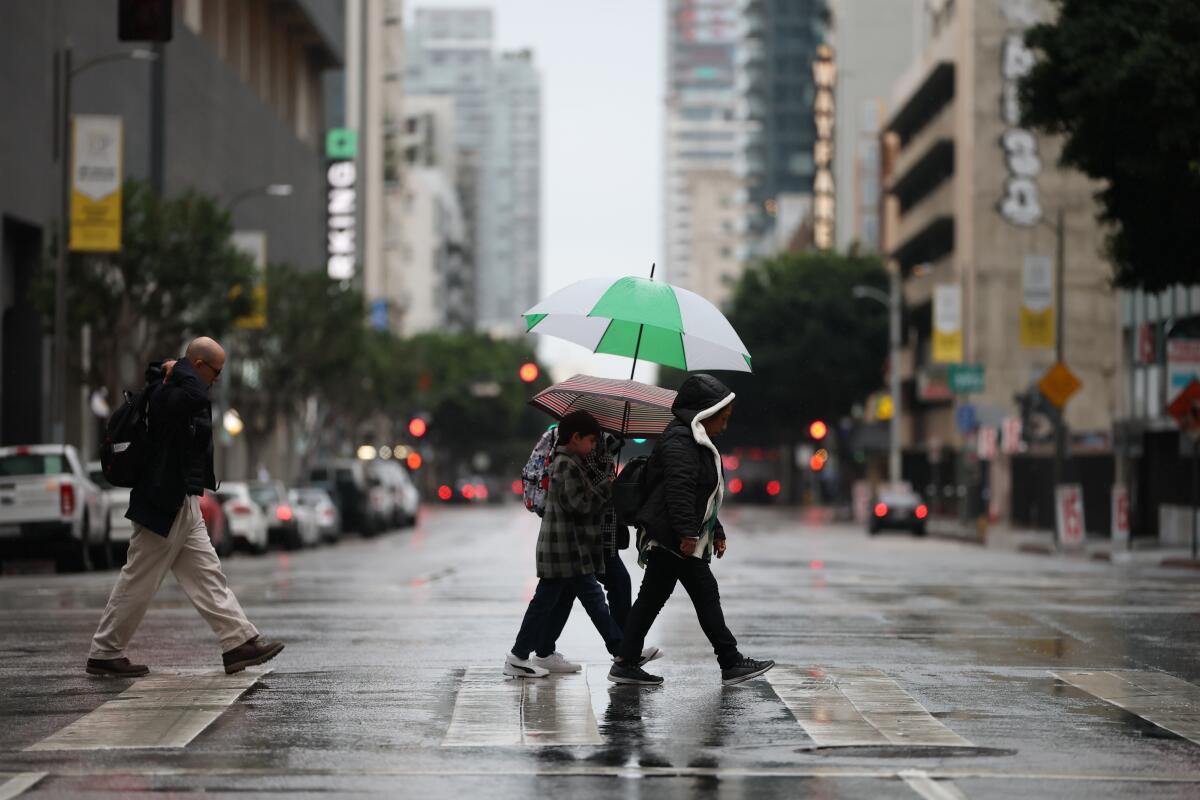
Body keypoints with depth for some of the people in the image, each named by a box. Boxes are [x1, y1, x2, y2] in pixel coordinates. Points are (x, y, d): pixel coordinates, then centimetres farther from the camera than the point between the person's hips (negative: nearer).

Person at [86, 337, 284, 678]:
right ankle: (104, 653, 9)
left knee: (207, 578, 8)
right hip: (164, 506, -10)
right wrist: (179, 371, -22)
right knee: (138, 583, -1)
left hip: (184, 505, 10)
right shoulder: (166, 397, -20)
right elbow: (196, 395, -40)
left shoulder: (174, 392, 11)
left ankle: (239, 644, 9)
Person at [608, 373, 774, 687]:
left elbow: (706, 495, 29)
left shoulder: (697, 442, 22)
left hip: (663, 541, 11)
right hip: (673, 539, -11)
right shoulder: (680, 440, -13)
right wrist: (688, 532, -27)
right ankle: (731, 663, -3)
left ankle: (626, 664, 11)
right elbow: (679, 490, -23)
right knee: (706, 594, -7)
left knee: (651, 598, 10)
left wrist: (716, 532, 28)